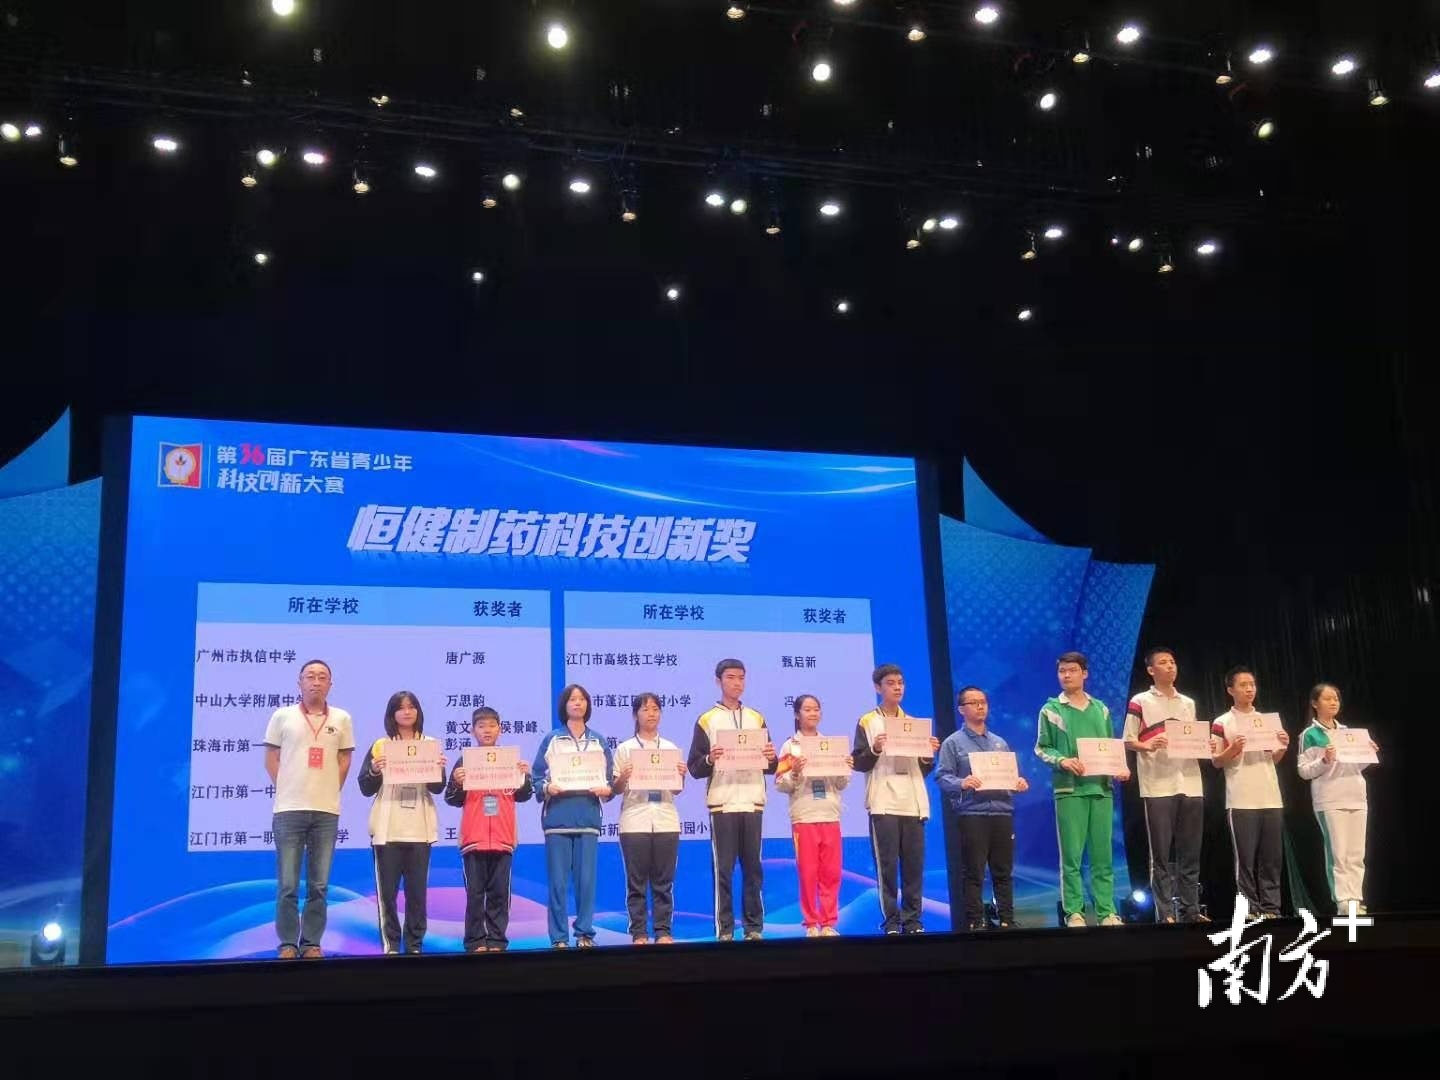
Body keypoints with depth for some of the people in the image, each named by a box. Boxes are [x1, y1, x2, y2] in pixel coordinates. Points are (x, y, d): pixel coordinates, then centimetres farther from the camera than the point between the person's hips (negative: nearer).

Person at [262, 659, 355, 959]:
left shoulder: (342, 719, 6)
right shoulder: (282, 716, 3)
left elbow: (345, 759, 13)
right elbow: (271, 758, 7)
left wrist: (329, 790, 5)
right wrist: (287, 790, 2)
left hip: (327, 811, 1)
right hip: (289, 809, -1)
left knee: (319, 885, 4)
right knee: (287, 884, -1)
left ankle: (311, 943, 12)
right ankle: (288, 943, 7)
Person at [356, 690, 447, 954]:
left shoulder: (430, 745, 9)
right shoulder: (380, 746, 6)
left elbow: (438, 788, 3)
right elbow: (366, 789, 4)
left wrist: (440, 770, -16)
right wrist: (374, 771, -15)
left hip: (419, 828, 1)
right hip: (387, 828, -1)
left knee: (417, 888, 2)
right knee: (387, 889, -1)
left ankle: (414, 944, 9)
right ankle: (391, 944, 4)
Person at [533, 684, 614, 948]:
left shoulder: (599, 742, 13)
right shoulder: (551, 739, 6)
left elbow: (610, 779, 12)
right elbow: (537, 777, 3)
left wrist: (606, 790, -9)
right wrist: (546, 788, -17)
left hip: (588, 818, 2)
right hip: (558, 818, -2)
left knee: (586, 879, 1)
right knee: (558, 881, -2)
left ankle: (585, 933, 9)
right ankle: (559, 937, 4)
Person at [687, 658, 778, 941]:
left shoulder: (757, 718, 14)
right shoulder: (706, 720, 5)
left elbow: (771, 767, 14)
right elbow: (694, 768, 1)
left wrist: (771, 758, -8)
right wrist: (710, 760, -19)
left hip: (753, 802, 3)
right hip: (722, 804, -3)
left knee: (753, 868, 3)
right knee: (723, 870, -3)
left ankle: (754, 928, 8)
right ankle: (725, 930, 0)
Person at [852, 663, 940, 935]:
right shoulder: (867, 723, 5)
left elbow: (924, 770, 19)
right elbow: (858, 763, -1)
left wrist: (929, 755, 0)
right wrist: (874, 751, -17)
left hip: (913, 803, 4)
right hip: (883, 804, -4)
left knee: (914, 865, 0)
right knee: (887, 865, -5)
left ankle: (912, 920, 6)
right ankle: (891, 922, -2)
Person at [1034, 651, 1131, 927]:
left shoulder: (1101, 709, 14)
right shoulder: (1051, 710, 4)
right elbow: (1041, 749, 2)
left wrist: (1120, 767, 0)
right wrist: (1062, 761, -16)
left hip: (1101, 788, 3)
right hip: (1069, 789, -3)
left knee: (1103, 854, 4)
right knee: (1072, 855, -3)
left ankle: (1106, 912, 7)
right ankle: (1074, 912, 1)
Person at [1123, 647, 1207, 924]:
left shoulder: (1188, 703, 18)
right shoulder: (1140, 702, 2)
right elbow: (1127, 742, 0)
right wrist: (1147, 746, -19)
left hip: (1191, 785, 5)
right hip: (1158, 787, -5)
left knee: (1190, 853, 6)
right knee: (1161, 854, -3)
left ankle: (1190, 911, 11)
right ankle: (1166, 914, -2)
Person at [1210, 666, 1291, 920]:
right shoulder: (1222, 723, 0)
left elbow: (1273, 759, 19)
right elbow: (1216, 762, 0)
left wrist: (1283, 746, -1)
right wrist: (1233, 749, -18)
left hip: (1271, 798, 5)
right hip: (1241, 801, -4)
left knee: (1272, 857, 4)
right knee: (1246, 857, -4)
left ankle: (1271, 908, 8)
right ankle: (1250, 909, 0)